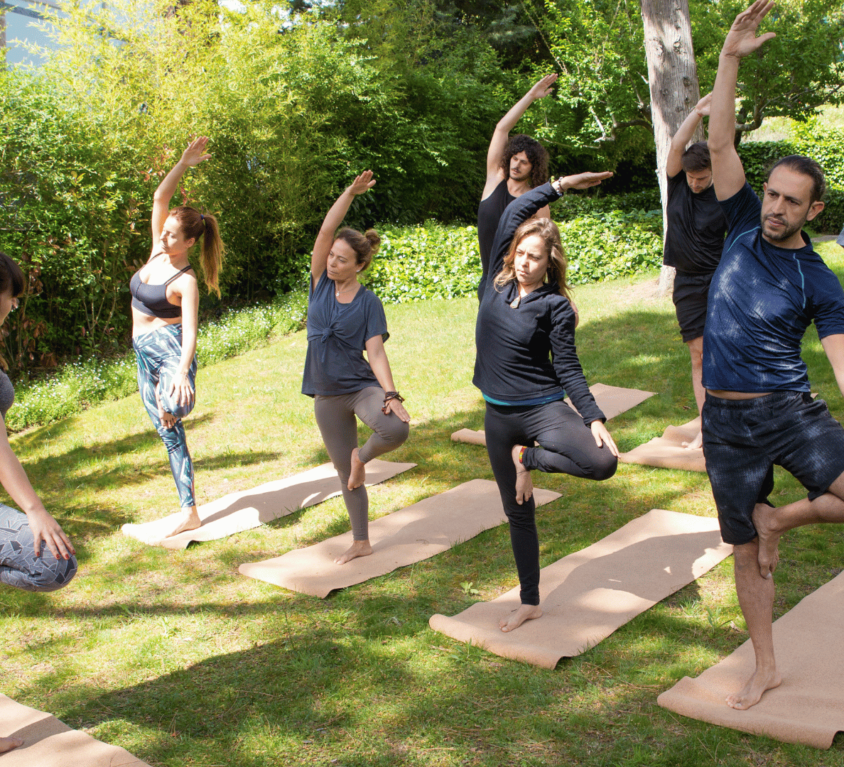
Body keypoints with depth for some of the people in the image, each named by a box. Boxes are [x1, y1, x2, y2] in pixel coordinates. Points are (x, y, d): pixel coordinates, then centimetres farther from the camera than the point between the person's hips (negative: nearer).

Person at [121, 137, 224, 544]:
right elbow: (160, 198, 2)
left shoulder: (185, 281, -14)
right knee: (169, 433, 9)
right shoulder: (158, 252, 5)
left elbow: (190, 332, -23)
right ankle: (188, 512, 13)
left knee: (173, 409, -46)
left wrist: (182, 371, -37)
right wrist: (183, 163, -5)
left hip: (168, 347, -7)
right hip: (144, 354, 7)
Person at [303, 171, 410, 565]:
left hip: (361, 386, -3)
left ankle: (362, 456, 2)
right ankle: (361, 543, 26)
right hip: (326, 396, 3)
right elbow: (325, 230, -10)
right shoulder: (320, 283, 0)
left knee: (396, 430, -32)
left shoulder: (369, 303, -8)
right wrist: (350, 192, -13)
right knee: (344, 473, 11)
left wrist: (391, 394, -26)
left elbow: (376, 352, -14)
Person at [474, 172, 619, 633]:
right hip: (498, 415, 4)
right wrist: (559, 186, 1)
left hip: (544, 407, -3)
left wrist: (594, 418, -19)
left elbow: (568, 368, -8)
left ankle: (529, 459, -2)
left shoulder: (555, 306, -9)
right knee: (518, 513, 13)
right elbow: (513, 212, -2)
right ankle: (530, 603, 28)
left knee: (603, 462, -29)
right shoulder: (498, 280, 0)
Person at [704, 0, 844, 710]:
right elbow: (721, 145, -7)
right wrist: (731, 60, -17)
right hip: (726, 420, 2)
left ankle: (779, 518, 4)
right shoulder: (744, 223, 1)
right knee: (744, 552, 10)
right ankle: (766, 668, 28)